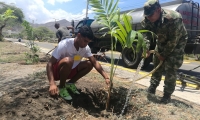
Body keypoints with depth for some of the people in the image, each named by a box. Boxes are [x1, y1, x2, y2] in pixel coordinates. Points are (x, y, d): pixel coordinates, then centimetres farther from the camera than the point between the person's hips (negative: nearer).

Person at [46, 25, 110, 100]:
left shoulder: (85, 48, -11)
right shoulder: (64, 44, -29)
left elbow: (94, 62, -12)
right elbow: (50, 64, -30)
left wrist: (106, 77, -25)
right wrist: (52, 84, -44)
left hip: (69, 71, 6)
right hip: (56, 71, -5)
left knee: (89, 64, -13)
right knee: (68, 60, -36)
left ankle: (70, 83, 4)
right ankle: (61, 87, -12)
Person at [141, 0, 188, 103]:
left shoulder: (174, 19, -37)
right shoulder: (148, 20, -20)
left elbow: (173, 41, -29)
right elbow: (146, 35, -12)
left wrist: (164, 55, -20)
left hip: (176, 43, -5)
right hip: (162, 42, 6)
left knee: (170, 69, -9)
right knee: (157, 66, 10)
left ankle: (167, 95, 4)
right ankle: (151, 89, 24)